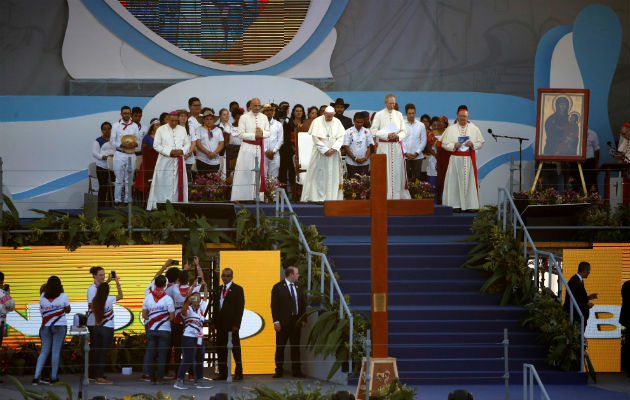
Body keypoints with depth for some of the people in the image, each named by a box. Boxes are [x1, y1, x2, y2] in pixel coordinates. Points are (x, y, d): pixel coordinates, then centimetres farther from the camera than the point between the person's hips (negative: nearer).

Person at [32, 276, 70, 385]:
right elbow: (68, 310, 7)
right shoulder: (63, 296, -6)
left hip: (45, 326, 3)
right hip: (59, 327, -2)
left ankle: (36, 377, 0)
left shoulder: (42, 297, 0)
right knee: (56, 351, 2)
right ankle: (53, 378, 3)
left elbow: (41, 309, 10)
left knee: (44, 351, 9)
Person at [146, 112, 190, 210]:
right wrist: (169, 152, -12)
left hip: (179, 161, 3)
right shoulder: (161, 130, 2)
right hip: (165, 161, -3)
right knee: (163, 183, -7)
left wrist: (182, 151, -7)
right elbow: (156, 145, -2)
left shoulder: (182, 130, 12)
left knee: (179, 183, 0)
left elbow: (187, 144, 15)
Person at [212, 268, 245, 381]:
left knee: (235, 348, -1)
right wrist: (214, 321, 6)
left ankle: (238, 373, 4)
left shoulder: (237, 289, -2)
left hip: (231, 324, -6)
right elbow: (215, 306, 17)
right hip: (220, 324, 6)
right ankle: (222, 373, 10)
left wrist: (236, 324, -14)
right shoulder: (219, 289, 15)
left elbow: (240, 307, -7)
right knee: (221, 349, 5)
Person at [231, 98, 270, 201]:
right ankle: (239, 197, -4)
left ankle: (257, 196, 7)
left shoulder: (264, 118, 10)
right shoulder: (244, 118, -3)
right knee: (244, 173, -5)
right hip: (247, 147, -4)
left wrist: (262, 133, -11)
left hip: (259, 148, 4)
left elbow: (268, 133, 11)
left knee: (259, 173, 3)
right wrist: (254, 135, -15)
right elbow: (241, 134, -9)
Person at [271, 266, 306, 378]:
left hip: (296, 321, 5)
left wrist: (303, 319, 7)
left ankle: (296, 371, 11)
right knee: (280, 347, 1)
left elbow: (303, 303, 16)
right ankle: (279, 371, 8)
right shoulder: (278, 287, -3)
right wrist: (276, 321, -13)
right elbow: (274, 305, -7)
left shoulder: (298, 287, 13)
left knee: (295, 347, 6)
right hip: (283, 322, -5)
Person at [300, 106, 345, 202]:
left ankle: (331, 197, 3)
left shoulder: (337, 122, 5)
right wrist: (325, 150, -14)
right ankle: (317, 197, -1)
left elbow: (341, 137, 1)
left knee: (333, 175, 1)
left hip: (333, 153, 3)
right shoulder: (317, 122, -4)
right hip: (320, 153, -3)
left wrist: (333, 149, -12)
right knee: (318, 175, -3)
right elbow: (316, 138, -8)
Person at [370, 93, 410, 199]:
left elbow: (404, 131, 10)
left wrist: (398, 136, -11)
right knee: (384, 171, -6)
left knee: (397, 170, 0)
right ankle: (384, 197, -5)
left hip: (397, 146, 3)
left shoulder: (399, 114, 11)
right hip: (384, 146, -3)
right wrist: (387, 135, -16)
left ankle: (397, 196, 2)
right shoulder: (379, 115, 2)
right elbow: (374, 131, -4)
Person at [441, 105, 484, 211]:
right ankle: (455, 205, -4)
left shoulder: (474, 129, 9)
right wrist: (454, 145, -14)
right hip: (455, 159, -1)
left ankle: (470, 205, -1)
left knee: (469, 182, -3)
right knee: (455, 182, -5)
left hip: (469, 160, 1)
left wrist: (472, 144, -11)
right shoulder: (450, 129, 7)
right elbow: (444, 144, 4)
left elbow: (481, 142, 8)